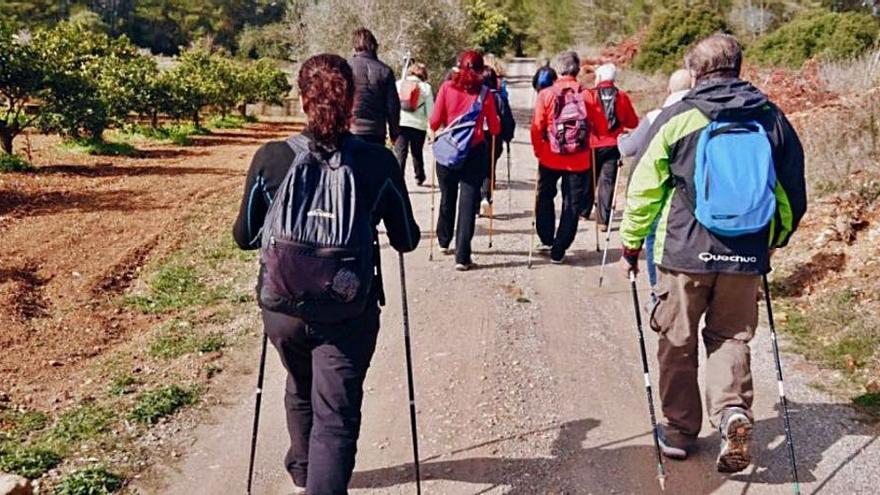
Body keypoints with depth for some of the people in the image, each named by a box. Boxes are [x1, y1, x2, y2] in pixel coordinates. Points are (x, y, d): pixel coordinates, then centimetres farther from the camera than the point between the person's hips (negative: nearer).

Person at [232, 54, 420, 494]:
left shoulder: (269, 159, -10)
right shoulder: (379, 162, -11)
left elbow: (245, 237, 1)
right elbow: (407, 241, 0)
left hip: (283, 305, 3)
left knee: (301, 391, 29)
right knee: (337, 418, 6)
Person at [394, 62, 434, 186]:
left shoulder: (398, 84, 9)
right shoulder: (426, 87, 3)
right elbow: (430, 110, 0)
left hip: (400, 123, 0)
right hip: (419, 125, 0)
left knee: (399, 153, -5)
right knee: (417, 153, 19)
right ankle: (419, 178, 35)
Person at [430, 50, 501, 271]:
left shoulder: (447, 87, -3)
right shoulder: (484, 93, -4)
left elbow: (434, 122, -4)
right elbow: (495, 129, -1)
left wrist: (435, 133, 17)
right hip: (475, 153, -2)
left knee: (447, 199, 20)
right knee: (468, 203, 0)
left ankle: (444, 242, 38)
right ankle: (462, 257, -3)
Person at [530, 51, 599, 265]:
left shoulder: (546, 94, -8)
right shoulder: (587, 95, -6)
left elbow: (537, 127, -9)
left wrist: (538, 150, 6)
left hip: (550, 158, 0)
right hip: (578, 160, 0)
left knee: (545, 197, 23)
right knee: (572, 205, 9)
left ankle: (547, 240, 26)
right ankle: (558, 251, 10)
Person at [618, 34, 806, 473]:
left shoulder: (676, 118, -6)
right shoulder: (772, 120, 4)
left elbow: (645, 188, -4)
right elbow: (793, 194, 12)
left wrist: (631, 242, 8)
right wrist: (774, 240, 26)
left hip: (685, 253, -2)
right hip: (747, 257, 3)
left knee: (678, 343, 12)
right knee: (730, 339, 17)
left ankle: (679, 429, 22)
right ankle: (733, 412, -6)